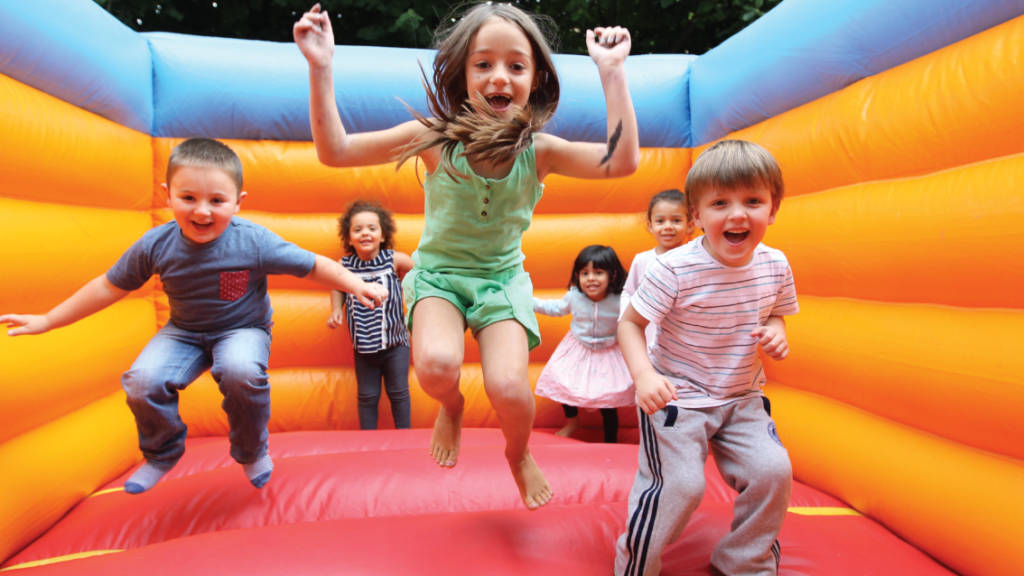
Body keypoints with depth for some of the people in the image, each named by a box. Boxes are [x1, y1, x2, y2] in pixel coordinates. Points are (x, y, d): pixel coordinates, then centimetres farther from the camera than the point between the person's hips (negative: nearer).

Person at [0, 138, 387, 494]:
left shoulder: (254, 243, -23)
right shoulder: (156, 245, -15)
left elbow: (312, 265, -14)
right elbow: (110, 286, -1)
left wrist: (359, 287, -18)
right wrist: (48, 321, 3)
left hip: (243, 329, -3)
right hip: (184, 332, 3)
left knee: (241, 371, -35)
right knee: (142, 381, -21)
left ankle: (251, 452, -3)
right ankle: (162, 453, 13)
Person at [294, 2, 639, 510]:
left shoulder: (538, 150, -12)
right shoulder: (435, 138, -15)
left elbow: (621, 162, -25)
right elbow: (335, 150, -14)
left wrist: (612, 74, -26)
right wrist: (320, 68, -24)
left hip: (502, 277, 1)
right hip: (439, 272, 0)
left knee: (508, 389, -20)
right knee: (436, 367, -30)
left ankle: (518, 453, 20)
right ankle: (451, 407, 14)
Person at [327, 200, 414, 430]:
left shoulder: (395, 260, -12)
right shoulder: (344, 265, -5)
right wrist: (336, 310, 2)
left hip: (395, 343, -1)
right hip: (363, 347, 2)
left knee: (399, 393, 10)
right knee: (367, 396, 11)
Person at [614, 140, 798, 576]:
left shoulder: (775, 265, -5)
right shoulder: (674, 269, -22)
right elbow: (630, 323, -14)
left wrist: (776, 332, -10)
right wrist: (644, 375, -31)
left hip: (742, 397, 6)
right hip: (676, 396, -5)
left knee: (772, 471, -6)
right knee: (680, 484, -12)